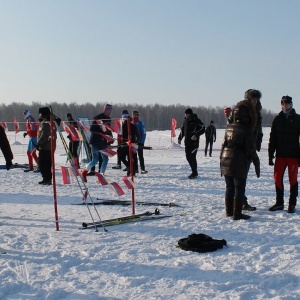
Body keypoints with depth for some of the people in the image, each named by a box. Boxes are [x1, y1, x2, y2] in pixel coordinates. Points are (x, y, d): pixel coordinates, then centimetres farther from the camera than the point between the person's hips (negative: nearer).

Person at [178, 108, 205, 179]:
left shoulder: (196, 120, -8)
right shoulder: (185, 120, 11)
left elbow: (203, 129, -11)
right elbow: (182, 129, 22)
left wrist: (196, 135, -23)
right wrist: (180, 138, 12)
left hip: (194, 141, -7)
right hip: (187, 141, 7)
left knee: (192, 157, -10)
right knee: (188, 157, 8)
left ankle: (194, 173, 2)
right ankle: (194, 172, 21)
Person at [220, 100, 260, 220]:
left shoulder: (229, 127, 6)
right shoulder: (246, 130, -13)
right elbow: (250, 149, -13)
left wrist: (221, 161, 18)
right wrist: (257, 164, -3)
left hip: (226, 163, 6)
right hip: (239, 164, -6)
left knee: (229, 188, 15)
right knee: (239, 189, 3)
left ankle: (229, 211, 23)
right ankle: (237, 214, 5)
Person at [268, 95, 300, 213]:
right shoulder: (278, 119, 8)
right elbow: (272, 138, 8)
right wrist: (270, 155, 3)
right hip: (280, 155, 3)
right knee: (277, 178, 3)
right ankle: (279, 203, 16)